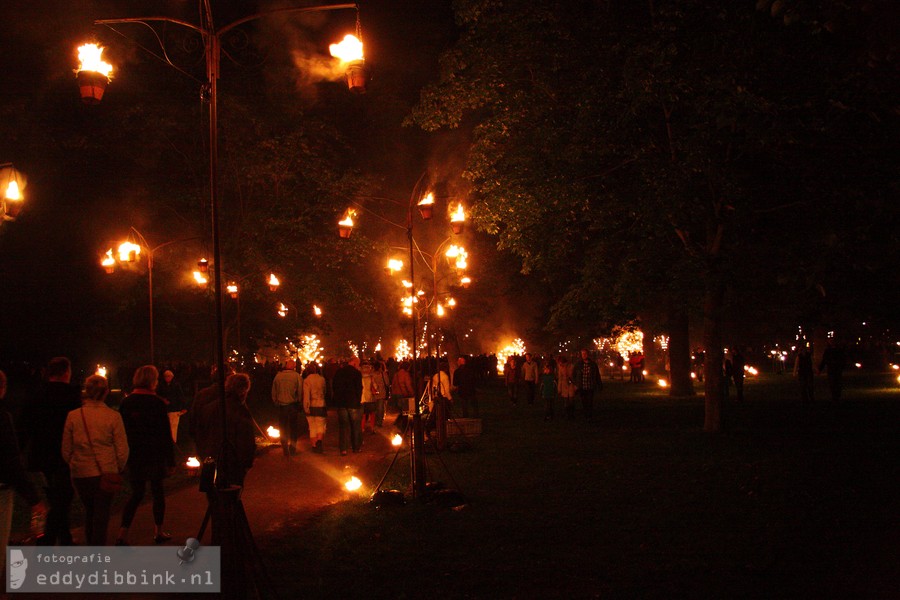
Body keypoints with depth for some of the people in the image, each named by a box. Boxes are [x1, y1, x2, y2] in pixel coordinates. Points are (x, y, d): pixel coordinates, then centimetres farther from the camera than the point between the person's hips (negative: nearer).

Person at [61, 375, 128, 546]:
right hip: (106, 473, -2)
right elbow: (122, 449, -6)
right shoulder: (113, 416, -10)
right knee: (102, 513, 6)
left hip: (81, 473, 2)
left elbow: (66, 450, 3)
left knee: (89, 511, 21)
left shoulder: (73, 416, -5)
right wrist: (119, 468, 11)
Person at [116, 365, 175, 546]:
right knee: (158, 492, 13)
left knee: (136, 494, 12)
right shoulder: (158, 403, -12)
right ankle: (158, 532, 21)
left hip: (133, 456, 4)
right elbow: (166, 434, -10)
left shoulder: (126, 402, -1)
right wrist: (171, 461, -5)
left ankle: (122, 533, -1)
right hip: (155, 456, -3)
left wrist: (123, 457, 15)